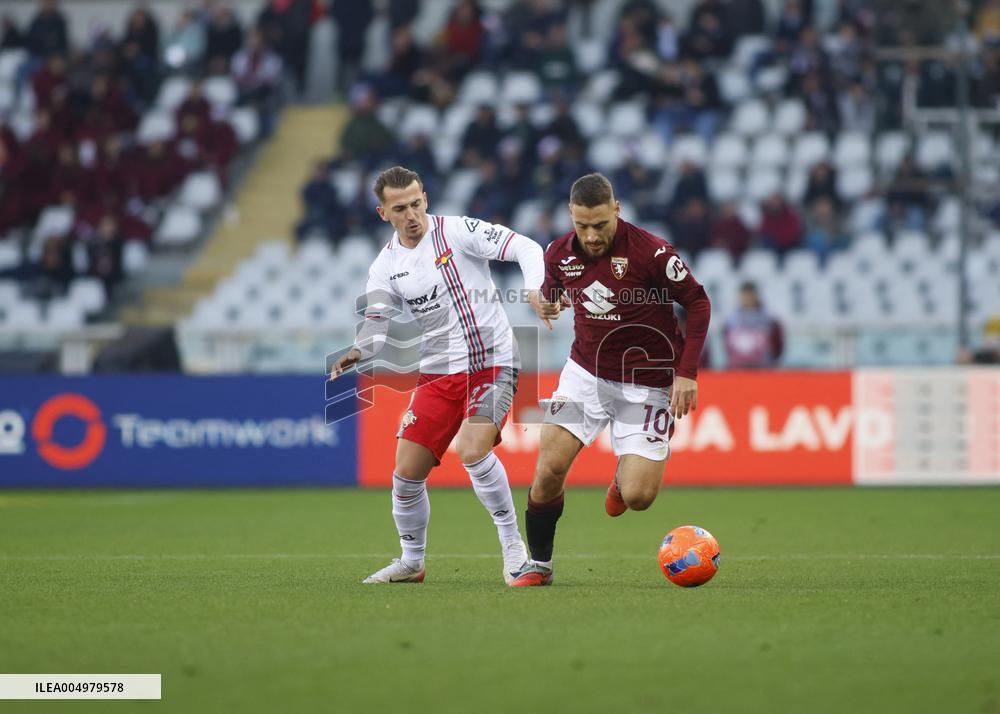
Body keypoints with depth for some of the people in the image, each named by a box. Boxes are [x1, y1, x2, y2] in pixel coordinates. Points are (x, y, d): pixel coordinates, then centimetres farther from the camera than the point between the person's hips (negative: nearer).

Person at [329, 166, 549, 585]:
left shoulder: (457, 232, -9)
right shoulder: (385, 267, 4)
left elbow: (525, 248, -14)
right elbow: (376, 323, 2)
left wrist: (534, 290, -33)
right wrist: (359, 352, -21)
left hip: (491, 363, -5)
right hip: (437, 373, 5)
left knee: (472, 450, -26)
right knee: (406, 472, 0)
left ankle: (514, 547, -10)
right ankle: (411, 562, 22)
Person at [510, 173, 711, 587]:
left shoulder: (650, 252, -20)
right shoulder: (559, 254, -4)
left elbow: (697, 302, -9)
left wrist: (686, 373, -13)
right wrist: (547, 304, -3)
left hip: (645, 383, -3)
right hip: (586, 371, 4)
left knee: (637, 498, -12)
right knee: (550, 467, -13)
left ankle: (624, 477, 28)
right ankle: (538, 564, 9)